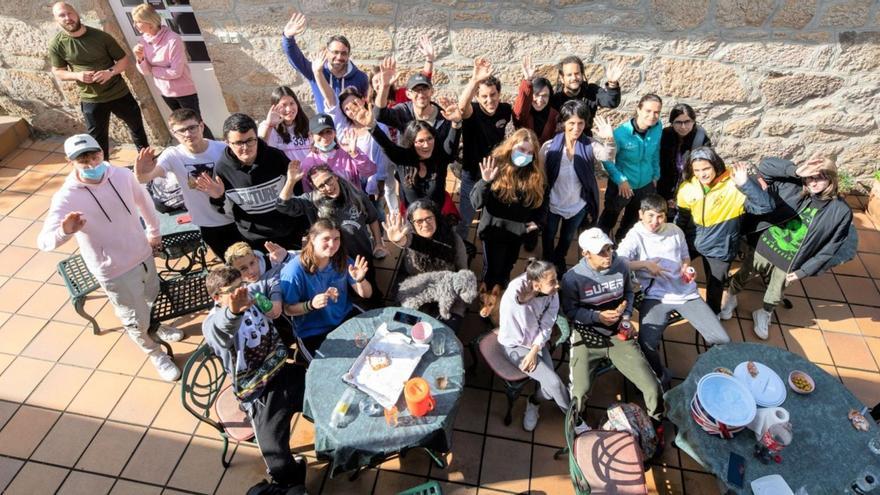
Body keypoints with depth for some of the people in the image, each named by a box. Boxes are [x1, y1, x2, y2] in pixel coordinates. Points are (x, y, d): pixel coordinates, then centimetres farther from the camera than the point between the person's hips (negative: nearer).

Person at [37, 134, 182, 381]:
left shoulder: (122, 175, -12)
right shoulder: (66, 198, -24)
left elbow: (143, 200, 8)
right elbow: (44, 241, -29)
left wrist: (154, 231, 18)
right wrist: (65, 231, -51)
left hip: (144, 254, 5)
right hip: (115, 271, -4)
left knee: (153, 298, 30)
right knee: (136, 320, 13)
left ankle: (158, 326, 62)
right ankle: (156, 354, 41)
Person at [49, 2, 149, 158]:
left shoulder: (100, 36, -10)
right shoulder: (57, 44, -7)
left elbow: (124, 59, -5)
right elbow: (58, 72, 2)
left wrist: (110, 72, -24)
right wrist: (77, 75, -19)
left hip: (119, 93, 0)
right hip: (91, 99, 0)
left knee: (137, 125, 17)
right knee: (98, 138, 10)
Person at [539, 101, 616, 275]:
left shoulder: (590, 145, -16)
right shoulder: (549, 147, -20)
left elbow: (607, 156, -35)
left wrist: (609, 140, -54)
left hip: (578, 206, 2)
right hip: (552, 205, -2)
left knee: (567, 238, 29)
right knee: (548, 237, 24)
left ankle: (559, 259, 60)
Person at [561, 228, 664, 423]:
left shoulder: (621, 265, -6)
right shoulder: (573, 277, -17)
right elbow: (570, 311, -5)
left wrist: (627, 316, -3)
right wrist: (598, 316, -18)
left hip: (619, 334, 3)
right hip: (588, 336, -3)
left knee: (653, 388, -5)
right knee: (579, 394, -18)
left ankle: (656, 425, 30)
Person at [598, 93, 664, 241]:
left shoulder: (658, 128, -15)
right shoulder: (621, 132, -27)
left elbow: (656, 153, 1)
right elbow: (607, 159, -18)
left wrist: (656, 175, 8)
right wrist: (620, 180, -23)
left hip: (646, 185, 4)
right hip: (621, 185, -4)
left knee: (632, 220, 28)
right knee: (609, 220, 20)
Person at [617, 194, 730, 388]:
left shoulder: (675, 230, 9)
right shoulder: (635, 236, -5)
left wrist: (686, 268, 1)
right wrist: (645, 264, -21)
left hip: (686, 292, 4)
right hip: (656, 297, -4)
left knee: (722, 341, -4)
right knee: (646, 345, -23)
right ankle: (660, 377, 8)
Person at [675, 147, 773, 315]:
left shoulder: (734, 185, -23)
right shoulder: (687, 187, -10)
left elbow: (766, 206, -32)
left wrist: (746, 183, -41)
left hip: (718, 248, -3)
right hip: (691, 241, 3)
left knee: (714, 287, 14)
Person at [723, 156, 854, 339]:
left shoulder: (841, 211, -14)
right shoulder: (793, 188, -12)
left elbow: (830, 249, -8)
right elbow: (765, 165, -14)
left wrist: (803, 271, -11)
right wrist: (795, 171, -28)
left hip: (789, 264, 0)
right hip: (764, 248, 0)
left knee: (774, 297, 21)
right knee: (742, 277, 21)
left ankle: (763, 314, 51)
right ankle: (731, 299, 50)